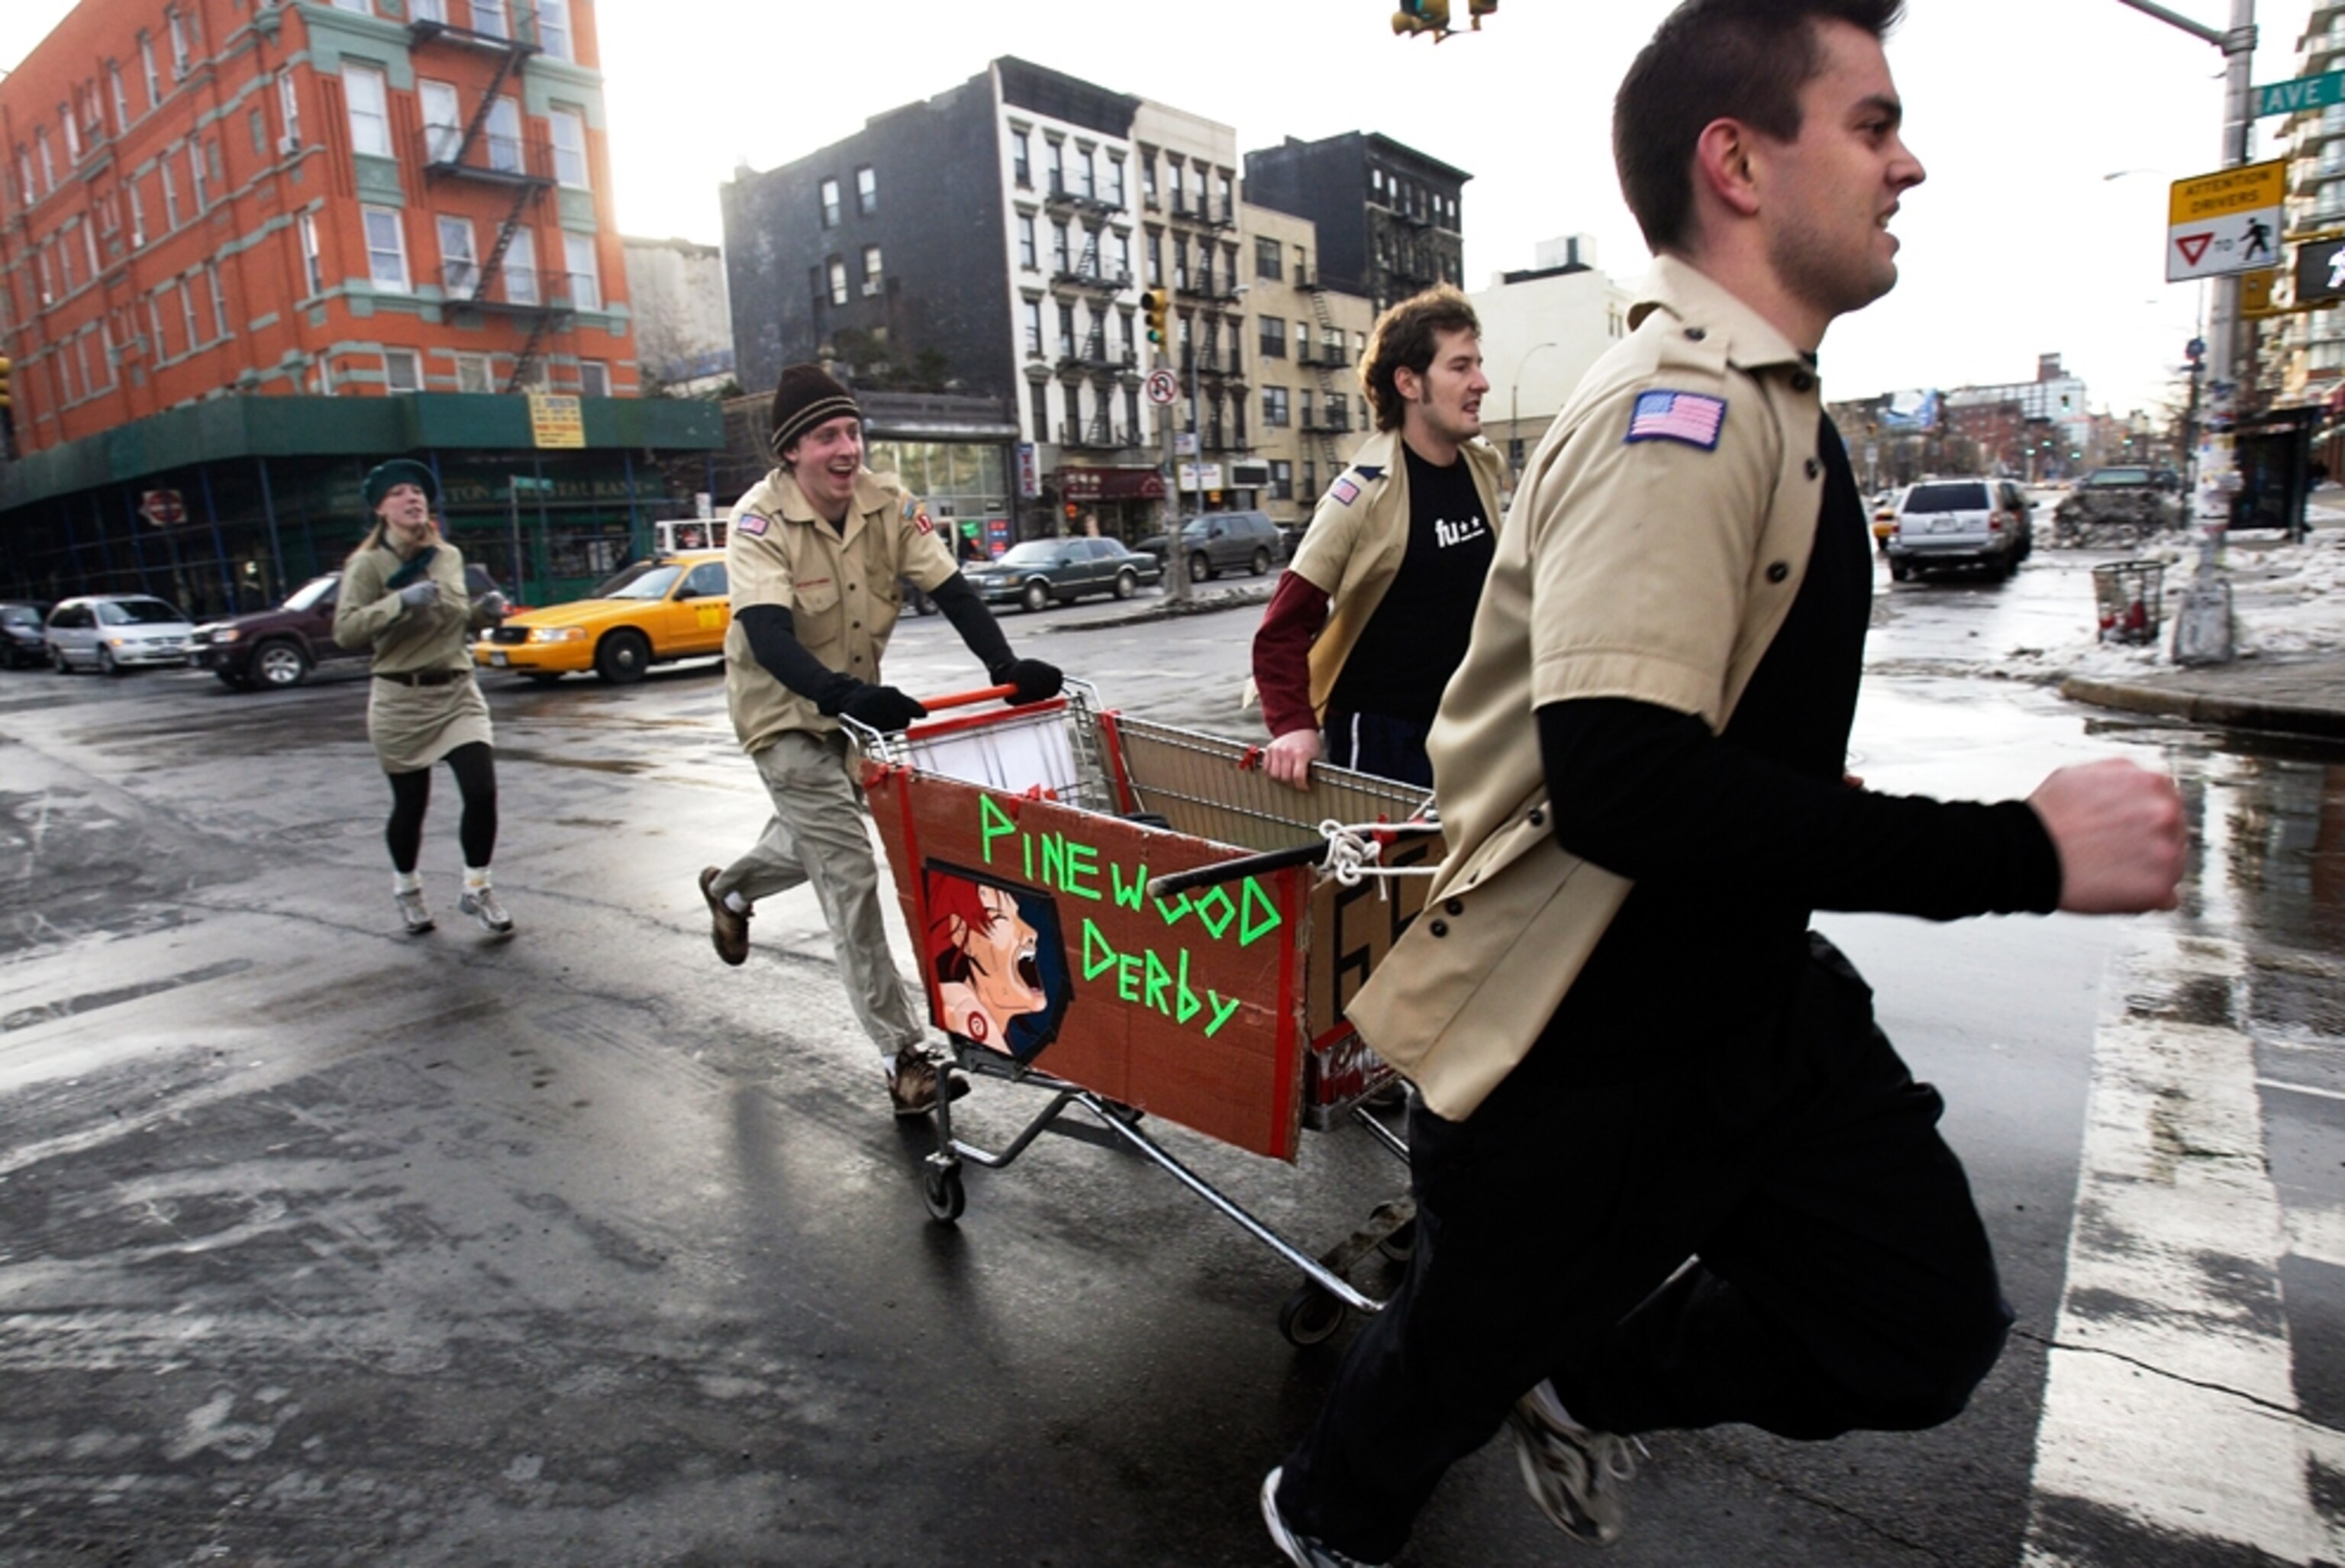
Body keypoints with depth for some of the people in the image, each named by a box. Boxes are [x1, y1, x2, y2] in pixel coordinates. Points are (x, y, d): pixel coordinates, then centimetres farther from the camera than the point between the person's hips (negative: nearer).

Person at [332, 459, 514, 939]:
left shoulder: (449, 556, 6)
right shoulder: (367, 564, -6)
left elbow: (459, 613, 3)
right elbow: (346, 630, -17)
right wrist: (401, 600, -27)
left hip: (458, 692, 3)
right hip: (401, 699, -2)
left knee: (482, 792, -11)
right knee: (410, 804, 8)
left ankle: (477, 889, 9)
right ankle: (406, 887, 35)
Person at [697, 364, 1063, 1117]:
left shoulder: (888, 503, -11)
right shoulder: (761, 519, -23)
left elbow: (950, 588, -16)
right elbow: (768, 634, -36)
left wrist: (1006, 667, -32)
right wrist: (842, 695, -53)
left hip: (855, 702, 6)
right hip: (786, 712, -5)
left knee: (823, 835, 24)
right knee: (850, 874, -9)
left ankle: (729, 887, 58)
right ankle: (903, 1056, -1)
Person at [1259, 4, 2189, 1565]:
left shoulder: (1758, 398, 9)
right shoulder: (1680, 408, -25)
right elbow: (1622, 787, -36)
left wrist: (1797, 801, 10)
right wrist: (2023, 850, -28)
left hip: (1753, 997, 9)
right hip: (1579, 1050, -8)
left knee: (1926, 1333, 14)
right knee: (1469, 1348, 16)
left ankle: (1586, 1386, 38)